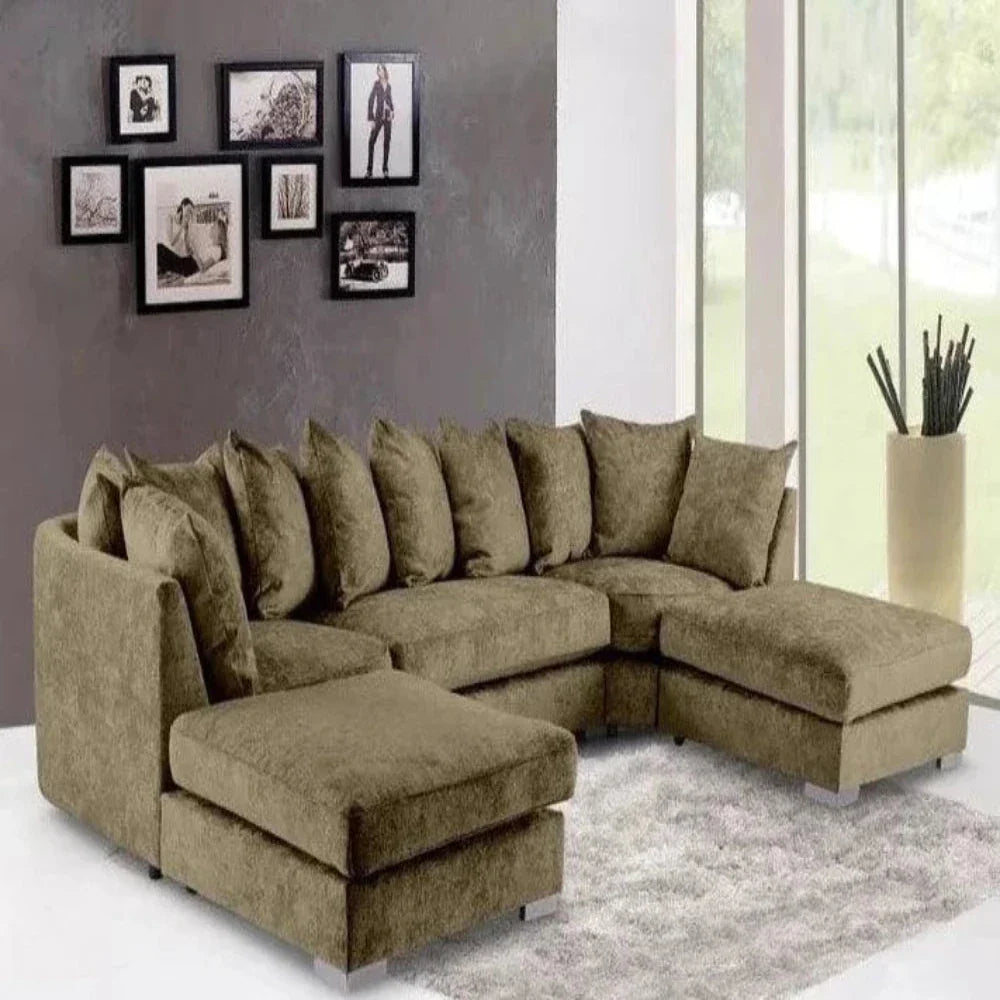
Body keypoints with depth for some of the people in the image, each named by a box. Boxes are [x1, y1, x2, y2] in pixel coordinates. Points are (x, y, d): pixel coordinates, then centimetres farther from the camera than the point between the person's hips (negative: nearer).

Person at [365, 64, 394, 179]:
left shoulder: (389, 86, 10)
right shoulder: (376, 84, -3)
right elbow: (371, 101, -7)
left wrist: (393, 111, 4)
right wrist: (371, 118, -13)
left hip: (388, 117, 4)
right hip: (379, 116, -4)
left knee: (386, 142, 4)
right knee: (371, 141, -10)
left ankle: (385, 170, 10)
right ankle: (369, 170, -8)